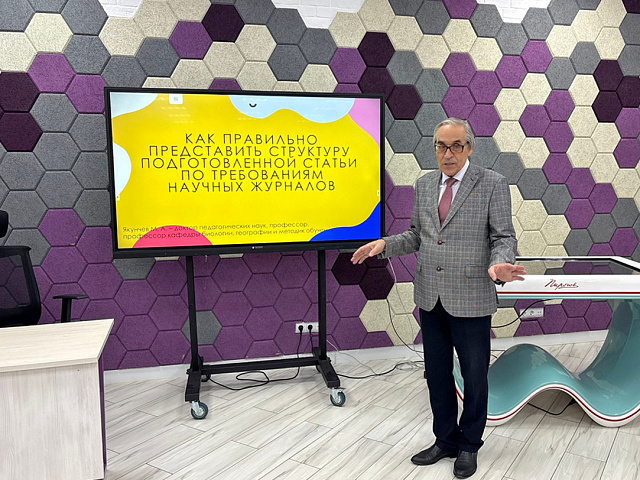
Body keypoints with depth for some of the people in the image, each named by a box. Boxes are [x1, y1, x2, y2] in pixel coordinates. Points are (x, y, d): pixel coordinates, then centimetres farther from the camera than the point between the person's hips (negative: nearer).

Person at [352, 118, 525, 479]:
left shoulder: (493, 184, -7)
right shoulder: (424, 184, 8)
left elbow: (504, 237, -8)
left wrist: (499, 264, -29)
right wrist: (385, 245, -3)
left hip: (471, 300, -5)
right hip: (430, 299, 5)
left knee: (474, 377, 11)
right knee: (437, 374, 17)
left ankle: (469, 446, 33)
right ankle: (446, 441, 36)